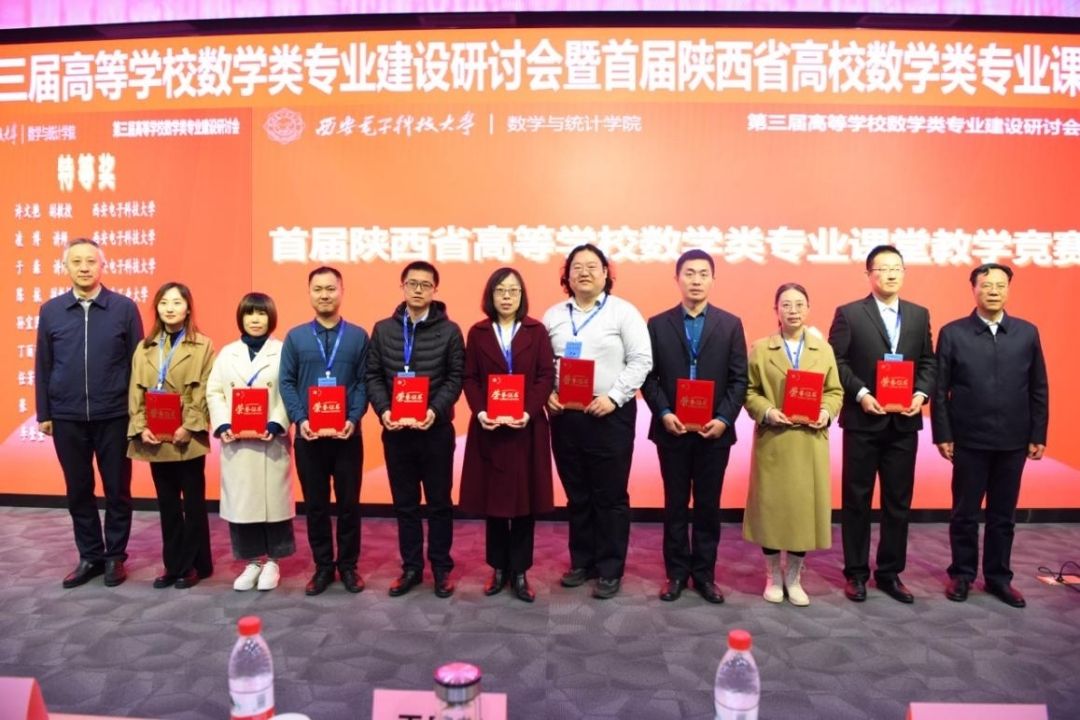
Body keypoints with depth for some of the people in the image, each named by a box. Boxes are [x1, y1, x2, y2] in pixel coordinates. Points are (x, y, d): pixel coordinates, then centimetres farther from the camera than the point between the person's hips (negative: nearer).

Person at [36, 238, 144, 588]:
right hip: (67, 418, 2)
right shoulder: (50, 311, 4)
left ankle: (115, 556, 22)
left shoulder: (124, 308, -2)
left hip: (114, 417, -2)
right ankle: (90, 556, 25)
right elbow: (43, 366, 8)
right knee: (78, 491, 11)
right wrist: (43, 414, 6)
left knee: (117, 490, 7)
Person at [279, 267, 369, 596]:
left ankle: (348, 565, 21)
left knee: (349, 502, 7)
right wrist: (299, 420, -12)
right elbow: (287, 383, 1)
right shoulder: (295, 336, 5)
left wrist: (353, 420, -14)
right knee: (315, 504, 9)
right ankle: (323, 566, 22)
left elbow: (364, 383, -1)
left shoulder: (358, 336, 3)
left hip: (347, 434, -1)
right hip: (308, 435, 1)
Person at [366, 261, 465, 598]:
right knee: (404, 503, 11)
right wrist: (383, 410, -11)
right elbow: (373, 376, 5)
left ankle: (441, 567, 21)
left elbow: (456, 378, -4)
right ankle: (411, 567, 24)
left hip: (436, 429, -2)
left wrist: (435, 410, -18)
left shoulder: (449, 330, -1)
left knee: (439, 502, 8)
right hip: (395, 430, 2)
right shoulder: (383, 329, 6)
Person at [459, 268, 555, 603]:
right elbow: (469, 378, 3)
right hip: (489, 428, 1)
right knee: (492, 500, 6)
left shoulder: (537, 331, 4)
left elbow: (546, 376, -2)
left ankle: (520, 572, 14)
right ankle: (499, 568, 19)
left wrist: (528, 412, -16)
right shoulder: (478, 333, 7)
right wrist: (480, 412, -13)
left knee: (526, 500, 3)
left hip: (527, 428, -1)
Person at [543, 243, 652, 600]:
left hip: (610, 416, -4)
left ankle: (610, 570, 14)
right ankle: (582, 562, 26)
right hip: (565, 416, 4)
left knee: (610, 496, 2)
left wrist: (613, 397, -16)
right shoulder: (553, 315, 11)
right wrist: (548, 395, -7)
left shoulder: (623, 312, -1)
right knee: (577, 496, 13)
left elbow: (641, 360, -6)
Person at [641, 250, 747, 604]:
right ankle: (676, 573, 20)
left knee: (708, 506, 9)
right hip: (672, 430, 0)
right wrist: (663, 414, -13)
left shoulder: (730, 324, 4)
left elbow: (739, 379, 0)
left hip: (714, 431, 0)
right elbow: (648, 377, 0)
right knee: (675, 505, 8)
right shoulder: (658, 324, 3)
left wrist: (724, 419, -12)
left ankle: (704, 574, 21)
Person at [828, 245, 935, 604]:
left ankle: (890, 573, 22)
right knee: (856, 500, 5)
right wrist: (861, 394, -17)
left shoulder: (919, 315, 10)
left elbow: (928, 362, 10)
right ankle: (856, 573, 16)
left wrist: (921, 393, -7)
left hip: (904, 422, 4)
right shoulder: (849, 314, -2)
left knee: (898, 502, 9)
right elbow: (836, 361, -6)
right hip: (863, 420, -3)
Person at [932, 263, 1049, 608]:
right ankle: (962, 574, 22)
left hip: (1013, 441, 2)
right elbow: (940, 389, -4)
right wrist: (943, 435, -8)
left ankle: (998, 577, 25)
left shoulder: (1027, 333, 5)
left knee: (1003, 515, 12)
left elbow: (1039, 389, 6)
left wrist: (1038, 435, 2)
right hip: (969, 440, -2)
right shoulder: (952, 333, -2)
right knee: (965, 513, 9)